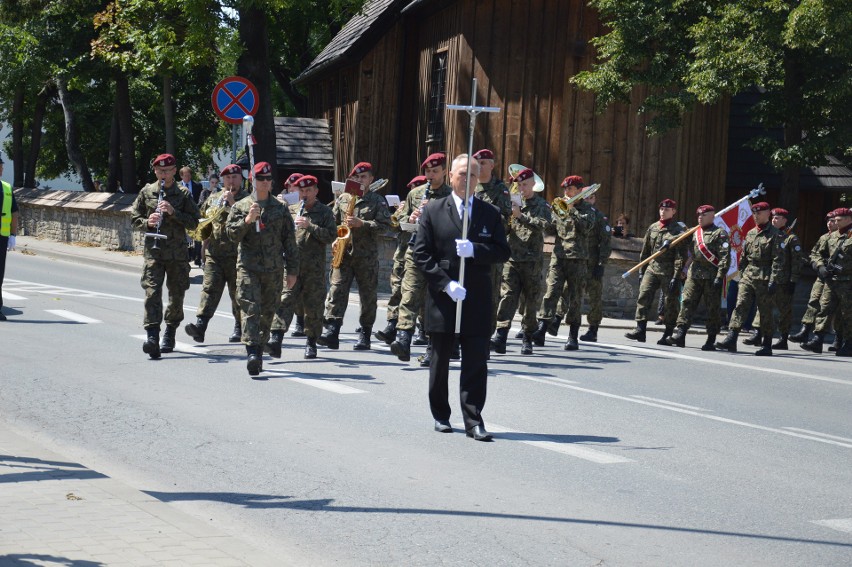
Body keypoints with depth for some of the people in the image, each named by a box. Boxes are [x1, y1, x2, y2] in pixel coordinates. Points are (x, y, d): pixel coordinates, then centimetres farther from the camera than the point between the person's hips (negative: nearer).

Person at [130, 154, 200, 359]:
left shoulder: (183, 194, 3)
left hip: (178, 252, 0)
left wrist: (173, 212, -14)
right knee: (152, 292, -14)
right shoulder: (146, 192, 8)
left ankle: (170, 334, 27)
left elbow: (193, 222, -1)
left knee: (177, 295, 8)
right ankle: (152, 336, -21)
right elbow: (134, 218, 12)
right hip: (153, 251, 0)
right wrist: (147, 222, -9)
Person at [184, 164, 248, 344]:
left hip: (237, 255, -3)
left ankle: (239, 328, 19)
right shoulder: (213, 198, 17)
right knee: (209, 288, -9)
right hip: (213, 253, 3)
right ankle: (200, 325, -19)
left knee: (237, 292, 6)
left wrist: (232, 203, -19)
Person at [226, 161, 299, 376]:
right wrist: (247, 220, -18)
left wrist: (292, 270, 7)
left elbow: (289, 241, 11)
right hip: (248, 267, -2)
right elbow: (232, 233, -2)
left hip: (274, 270, 2)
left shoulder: (281, 209, 10)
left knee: (267, 312, 8)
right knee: (250, 309, -13)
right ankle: (252, 352, -21)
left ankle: (259, 349, 21)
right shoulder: (240, 207, 7)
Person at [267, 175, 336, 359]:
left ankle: (311, 342, 17)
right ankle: (276, 339, -22)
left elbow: (331, 236, -7)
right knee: (285, 300, -12)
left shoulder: (325, 211, 5)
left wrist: (310, 226, -15)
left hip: (315, 268, -1)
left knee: (313, 306, 4)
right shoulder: (291, 210, 14)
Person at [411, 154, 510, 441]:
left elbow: (502, 252, 3)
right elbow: (421, 253, -2)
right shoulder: (433, 210, 3)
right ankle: (441, 416, 24)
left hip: (477, 299, 0)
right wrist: (446, 284, -13)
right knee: (440, 361, 10)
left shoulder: (490, 213, 8)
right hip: (442, 298, 0)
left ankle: (473, 420, -2)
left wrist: (475, 250, -16)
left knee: (476, 362, -4)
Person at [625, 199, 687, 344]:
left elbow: (680, 256, -9)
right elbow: (645, 251, 18)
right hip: (652, 268, 5)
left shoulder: (678, 230, -4)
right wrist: (641, 271, 13)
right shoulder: (652, 228, 12)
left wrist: (676, 277, -15)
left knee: (670, 302, 2)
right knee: (643, 296, -9)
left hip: (669, 272, -5)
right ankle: (640, 329, -11)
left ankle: (668, 334, 9)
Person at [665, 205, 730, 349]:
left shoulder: (720, 233, -4)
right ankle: (679, 335, -7)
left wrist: (720, 277, -17)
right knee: (687, 303, -3)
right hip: (694, 274, 6)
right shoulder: (696, 233, 17)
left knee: (712, 308, 1)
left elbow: (725, 256, -11)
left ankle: (711, 340, 5)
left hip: (711, 276, -6)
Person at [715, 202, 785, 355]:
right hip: (748, 277, 5)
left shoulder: (775, 234, -5)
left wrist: (774, 281, -17)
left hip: (764, 279, -5)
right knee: (740, 306, -6)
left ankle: (767, 346, 10)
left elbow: (778, 260, -11)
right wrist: (742, 273, 14)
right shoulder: (750, 233, 14)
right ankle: (731, 340, -13)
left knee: (765, 312, 2)